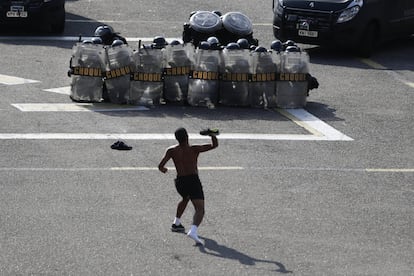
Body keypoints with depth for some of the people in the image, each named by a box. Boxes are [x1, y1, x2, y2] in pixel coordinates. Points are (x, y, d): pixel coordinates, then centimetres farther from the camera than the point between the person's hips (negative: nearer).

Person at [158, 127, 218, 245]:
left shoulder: (172, 150, 2)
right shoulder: (194, 149, -4)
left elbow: (161, 166, -2)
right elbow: (215, 145, -3)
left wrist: (163, 169, 21)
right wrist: (213, 135, 16)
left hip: (180, 182, 5)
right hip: (193, 180, -5)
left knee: (185, 198, 37)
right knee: (200, 209, -12)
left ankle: (176, 223, 46)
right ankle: (193, 230, -38)